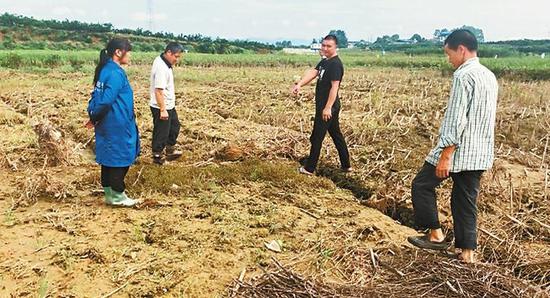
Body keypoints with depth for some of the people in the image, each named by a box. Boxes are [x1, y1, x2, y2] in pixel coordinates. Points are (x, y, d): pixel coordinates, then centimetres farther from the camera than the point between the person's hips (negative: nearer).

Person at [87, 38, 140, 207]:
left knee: (109, 159, 14)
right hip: (118, 126, -9)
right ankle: (117, 196, 11)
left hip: (108, 125, 9)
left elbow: (98, 96, 13)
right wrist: (95, 119, -11)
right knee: (120, 159, 1)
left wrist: (94, 117, 5)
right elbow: (106, 100, -24)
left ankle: (110, 194, 24)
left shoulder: (105, 70, 12)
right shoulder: (115, 73, -18)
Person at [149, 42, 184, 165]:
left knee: (175, 126, 23)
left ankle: (171, 150, 38)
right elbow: (158, 90, -28)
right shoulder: (161, 68, -26)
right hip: (161, 108, -10)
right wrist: (163, 110, -26)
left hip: (169, 105, 10)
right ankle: (158, 156, 19)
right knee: (161, 133, 4)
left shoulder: (162, 61, 5)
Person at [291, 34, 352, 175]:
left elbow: (334, 87, -23)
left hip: (327, 107, -10)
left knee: (317, 137, -1)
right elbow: (312, 73, -1)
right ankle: (346, 165, 25)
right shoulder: (324, 61, 13)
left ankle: (309, 168, 10)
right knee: (336, 135, 15)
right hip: (324, 105, 10)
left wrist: (328, 107, -29)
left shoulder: (335, 64, -17)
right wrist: (299, 84, -18)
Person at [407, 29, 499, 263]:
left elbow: (456, 119, -21)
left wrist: (446, 155, -21)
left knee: (422, 185, 8)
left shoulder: (463, 75, -15)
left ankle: (436, 235, 11)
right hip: (480, 155, 9)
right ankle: (467, 251, 18)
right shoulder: (490, 76, 13)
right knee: (466, 200, 14)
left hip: (458, 151, -8)